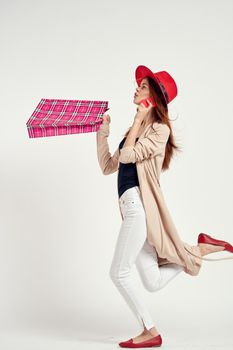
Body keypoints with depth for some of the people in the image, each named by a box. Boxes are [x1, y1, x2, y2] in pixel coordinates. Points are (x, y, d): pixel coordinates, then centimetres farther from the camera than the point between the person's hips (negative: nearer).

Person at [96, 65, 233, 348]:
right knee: (154, 282, 6)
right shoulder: (137, 130, 22)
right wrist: (102, 133, 16)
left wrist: (138, 118, -5)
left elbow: (127, 155, -15)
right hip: (131, 207, 8)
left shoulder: (159, 129, -2)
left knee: (118, 273, -7)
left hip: (138, 205, -8)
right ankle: (203, 248, 16)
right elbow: (107, 166, 21)